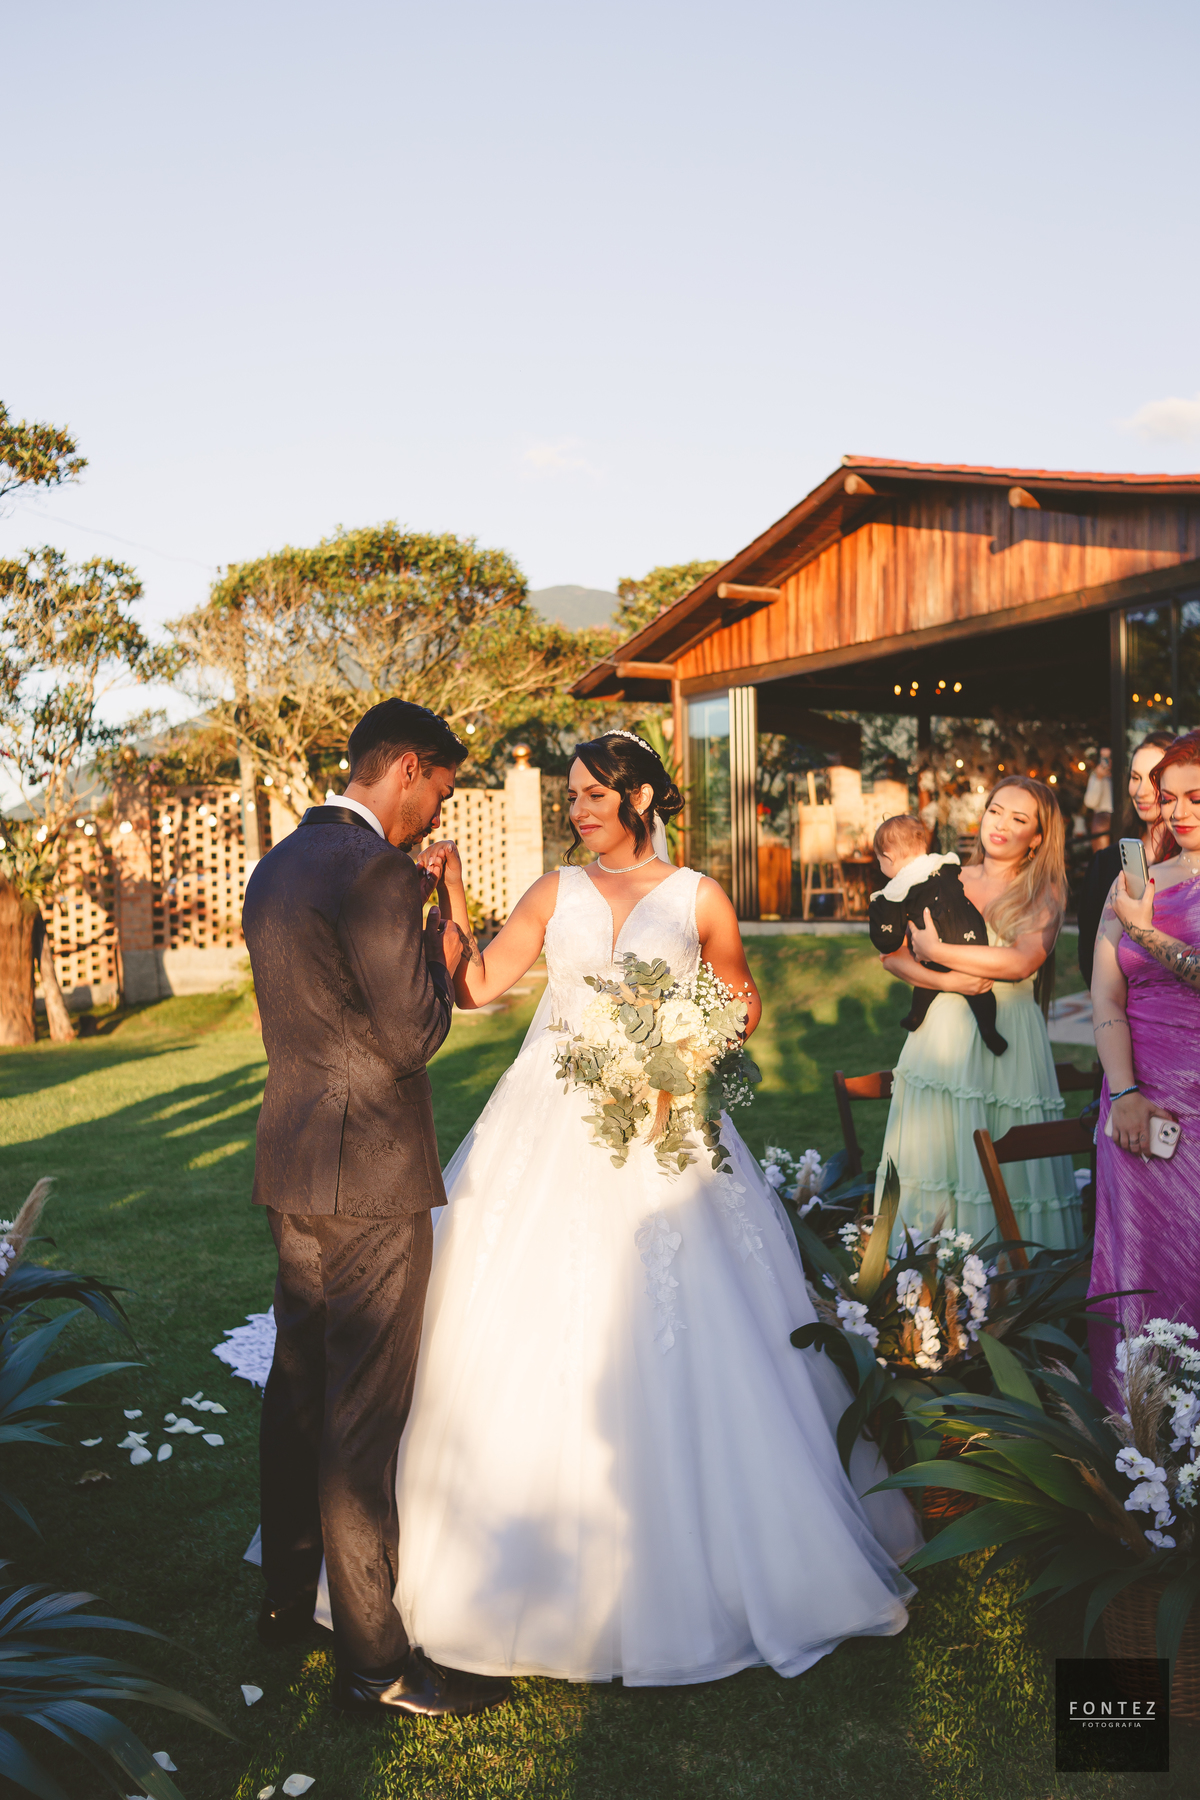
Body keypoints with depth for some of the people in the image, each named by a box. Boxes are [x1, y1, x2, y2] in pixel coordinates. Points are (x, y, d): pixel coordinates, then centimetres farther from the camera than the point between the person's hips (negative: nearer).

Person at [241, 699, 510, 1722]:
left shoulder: (279, 865, 11)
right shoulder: (377, 872, -19)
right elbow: (413, 1034, -19)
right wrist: (445, 942, -4)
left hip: (290, 1167, 10)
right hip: (369, 1177, -10)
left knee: (299, 1385, 21)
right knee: (365, 1416, 1)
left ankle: (289, 1596, 39)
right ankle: (373, 1660, 16)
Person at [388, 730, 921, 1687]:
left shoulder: (697, 898, 3)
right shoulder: (556, 891, 7)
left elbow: (743, 1004, 11)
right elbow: (476, 986, 1)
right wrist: (454, 901, -11)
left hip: (661, 1134, -2)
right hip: (552, 1132, 2)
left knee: (670, 1345, 1)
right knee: (530, 1335, 4)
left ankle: (686, 1562, 21)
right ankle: (542, 1555, 23)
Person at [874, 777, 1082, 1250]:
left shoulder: (1046, 891, 2)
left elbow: (1020, 962, -14)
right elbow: (892, 954, 5)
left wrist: (935, 950, -10)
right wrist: (945, 981, -13)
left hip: (1009, 1039, -2)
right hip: (944, 1032, 2)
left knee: (1006, 1167, 1)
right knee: (936, 1153, 4)